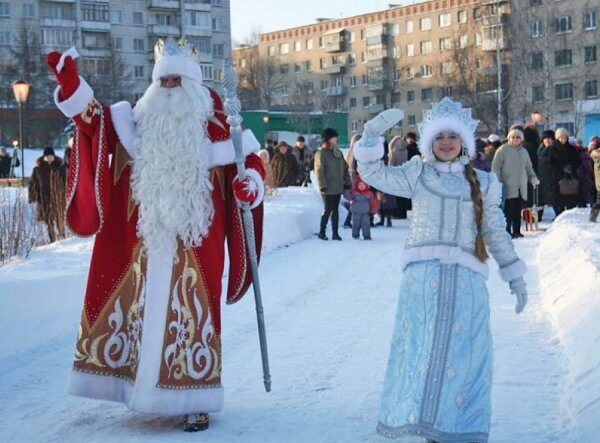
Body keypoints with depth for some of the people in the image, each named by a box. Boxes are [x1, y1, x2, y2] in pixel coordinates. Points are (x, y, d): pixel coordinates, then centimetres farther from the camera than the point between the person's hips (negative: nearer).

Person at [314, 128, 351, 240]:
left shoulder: (338, 153, 13)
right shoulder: (321, 154, -8)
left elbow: (344, 168, 18)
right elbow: (319, 171, -13)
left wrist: (347, 182, 12)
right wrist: (322, 186, -18)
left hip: (338, 187, 6)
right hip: (328, 188, -6)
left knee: (335, 210, 9)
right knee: (328, 210, -3)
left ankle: (335, 233, 14)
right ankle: (321, 232, 10)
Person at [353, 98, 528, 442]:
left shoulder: (482, 183, 13)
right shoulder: (417, 175, 11)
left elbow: (497, 233, 16)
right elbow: (373, 174, 6)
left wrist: (515, 276, 15)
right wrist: (372, 134, -5)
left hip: (465, 277, 1)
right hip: (423, 273, -1)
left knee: (462, 350, 2)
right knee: (421, 345, -2)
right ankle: (414, 413, 5)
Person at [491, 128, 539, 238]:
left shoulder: (524, 152, 20)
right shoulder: (503, 150, 0)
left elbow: (529, 168, 29)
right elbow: (495, 166, -4)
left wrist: (533, 178, 16)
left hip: (521, 187, 6)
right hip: (508, 187, -6)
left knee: (518, 211, 6)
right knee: (508, 210, -10)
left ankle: (516, 231, 12)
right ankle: (507, 231, -7)